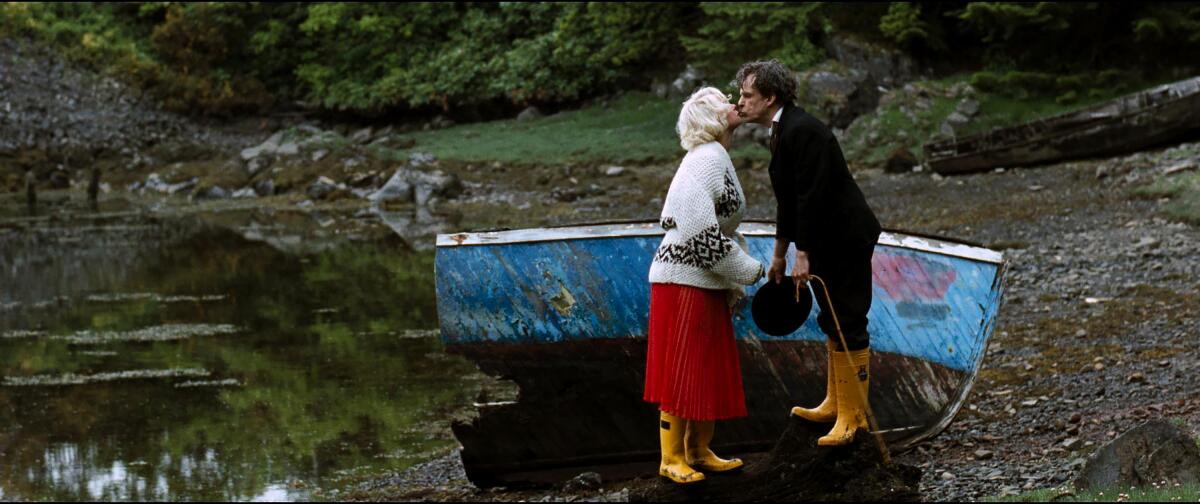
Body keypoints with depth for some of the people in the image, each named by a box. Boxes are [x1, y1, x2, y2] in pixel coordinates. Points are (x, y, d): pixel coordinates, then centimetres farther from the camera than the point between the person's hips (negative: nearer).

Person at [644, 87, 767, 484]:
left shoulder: (717, 160, 14)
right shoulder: (707, 160, -17)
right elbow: (700, 230, -24)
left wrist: (734, 285, 17)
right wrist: (749, 270, -16)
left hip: (708, 283, 10)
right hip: (684, 280, -10)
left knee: (711, 371, 15)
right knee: (681, 372, -1)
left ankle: (699, 452, 25)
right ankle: (671, 458, 8)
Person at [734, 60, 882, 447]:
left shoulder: (802, 131, -21)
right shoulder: (783, 131, 12)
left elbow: (812, 196, -24)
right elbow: (789, 199, 20)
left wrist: (802, 254, -22)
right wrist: (780, 254, 23)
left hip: (846, 240, -11)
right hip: (827, 241, 11)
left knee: (848, 327, -5)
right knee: (833, 323, 19)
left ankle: (853, 415, 1)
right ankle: (835, 403, 31)